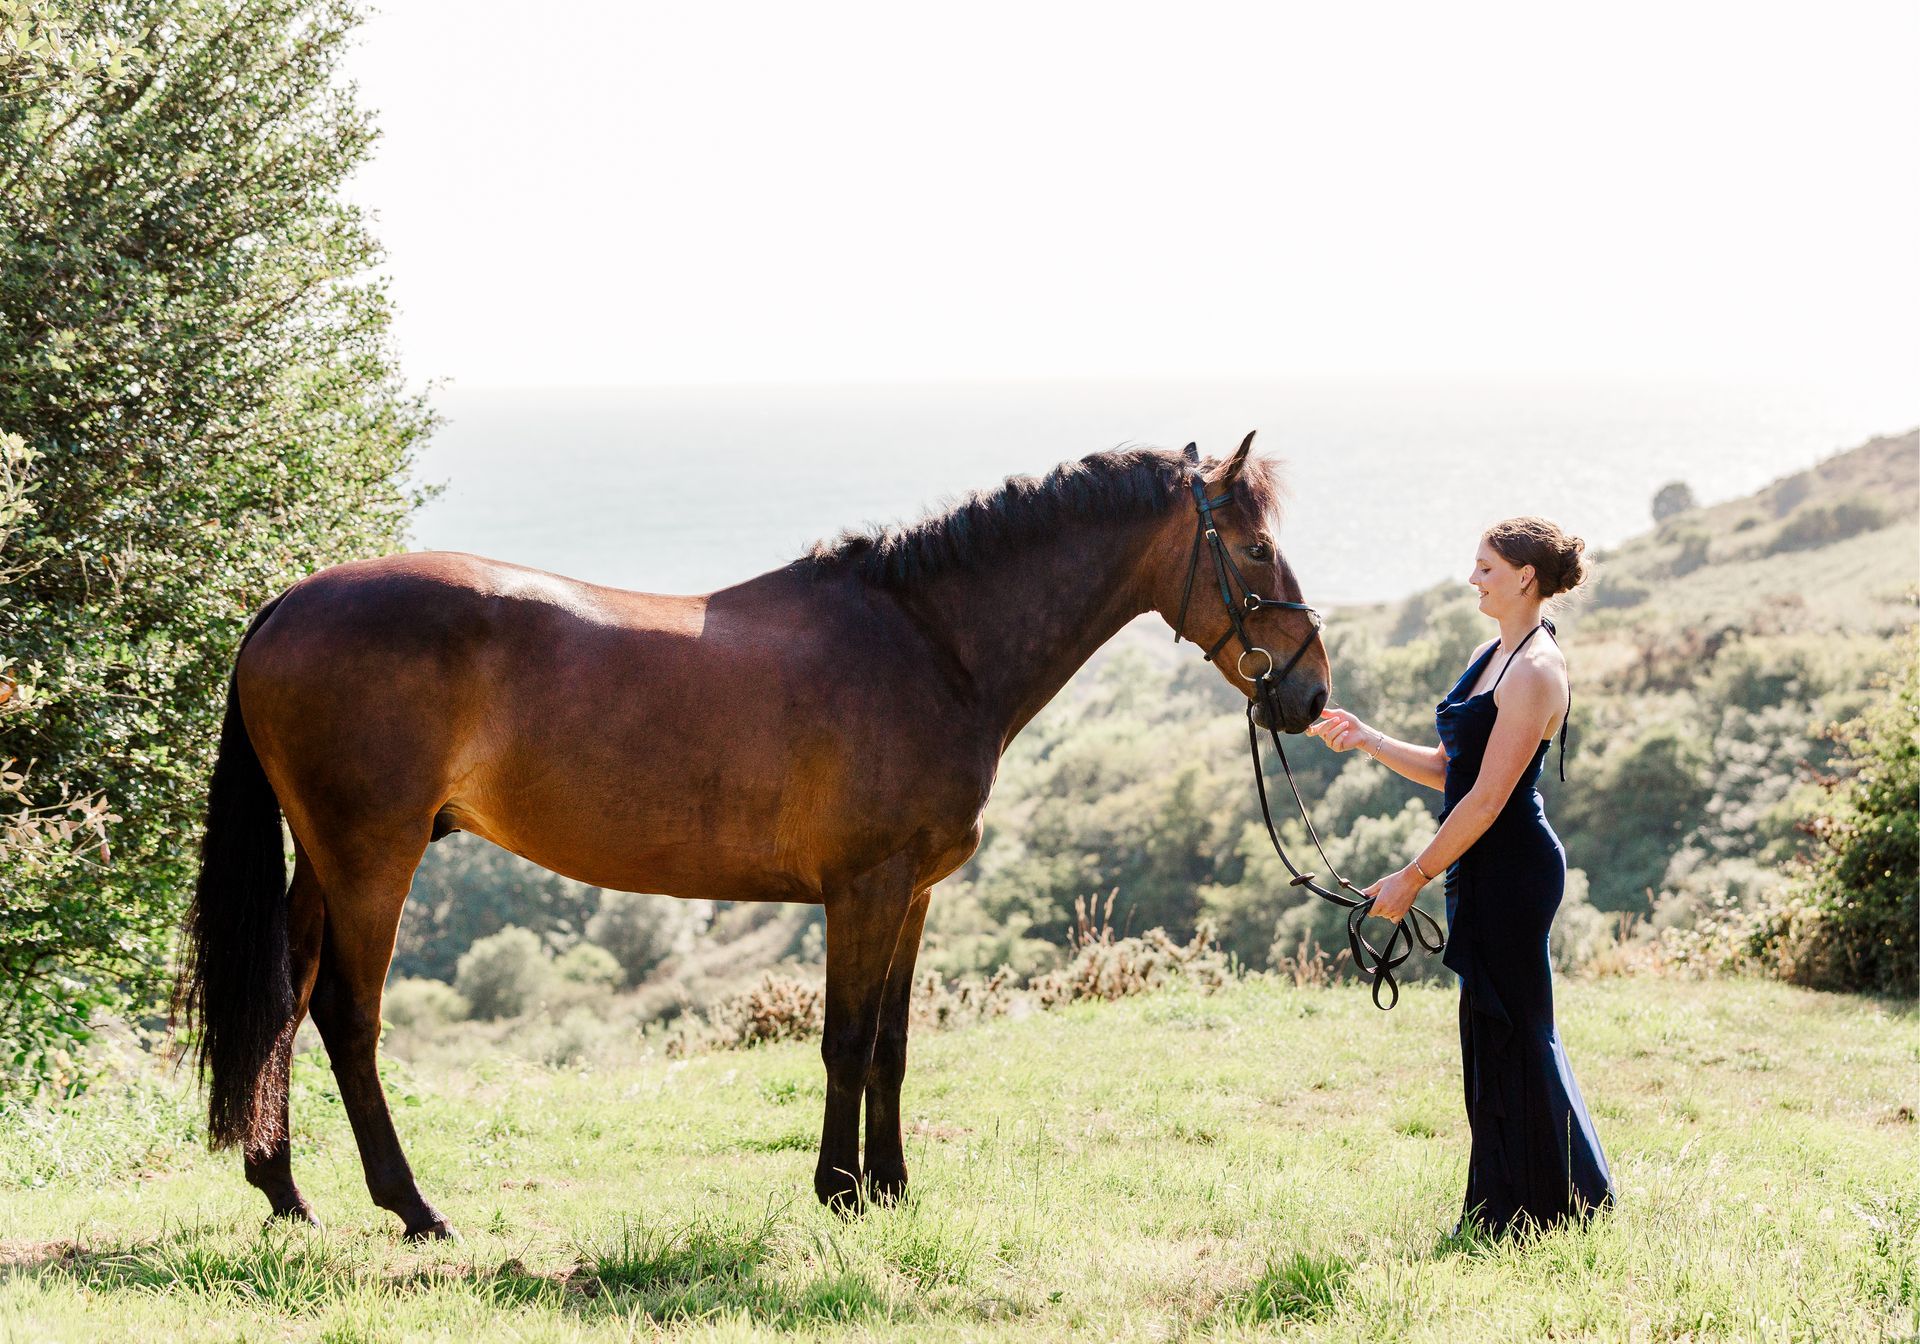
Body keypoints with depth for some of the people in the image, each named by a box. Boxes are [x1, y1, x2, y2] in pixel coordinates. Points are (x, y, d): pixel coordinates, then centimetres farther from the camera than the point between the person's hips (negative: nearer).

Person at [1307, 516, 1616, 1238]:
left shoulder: (1534, 671, -17)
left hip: (1511, 871, -10)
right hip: (1486, 872, 10)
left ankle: (1529, 1208, 8)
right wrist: (1364, 739, 9)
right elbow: (1449, 770, 18)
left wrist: (1415, 876, -17)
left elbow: (1487, 798, -20)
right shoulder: (1490, 656, 13)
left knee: (1508, 1032, -2)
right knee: (1496, 1031, 14)